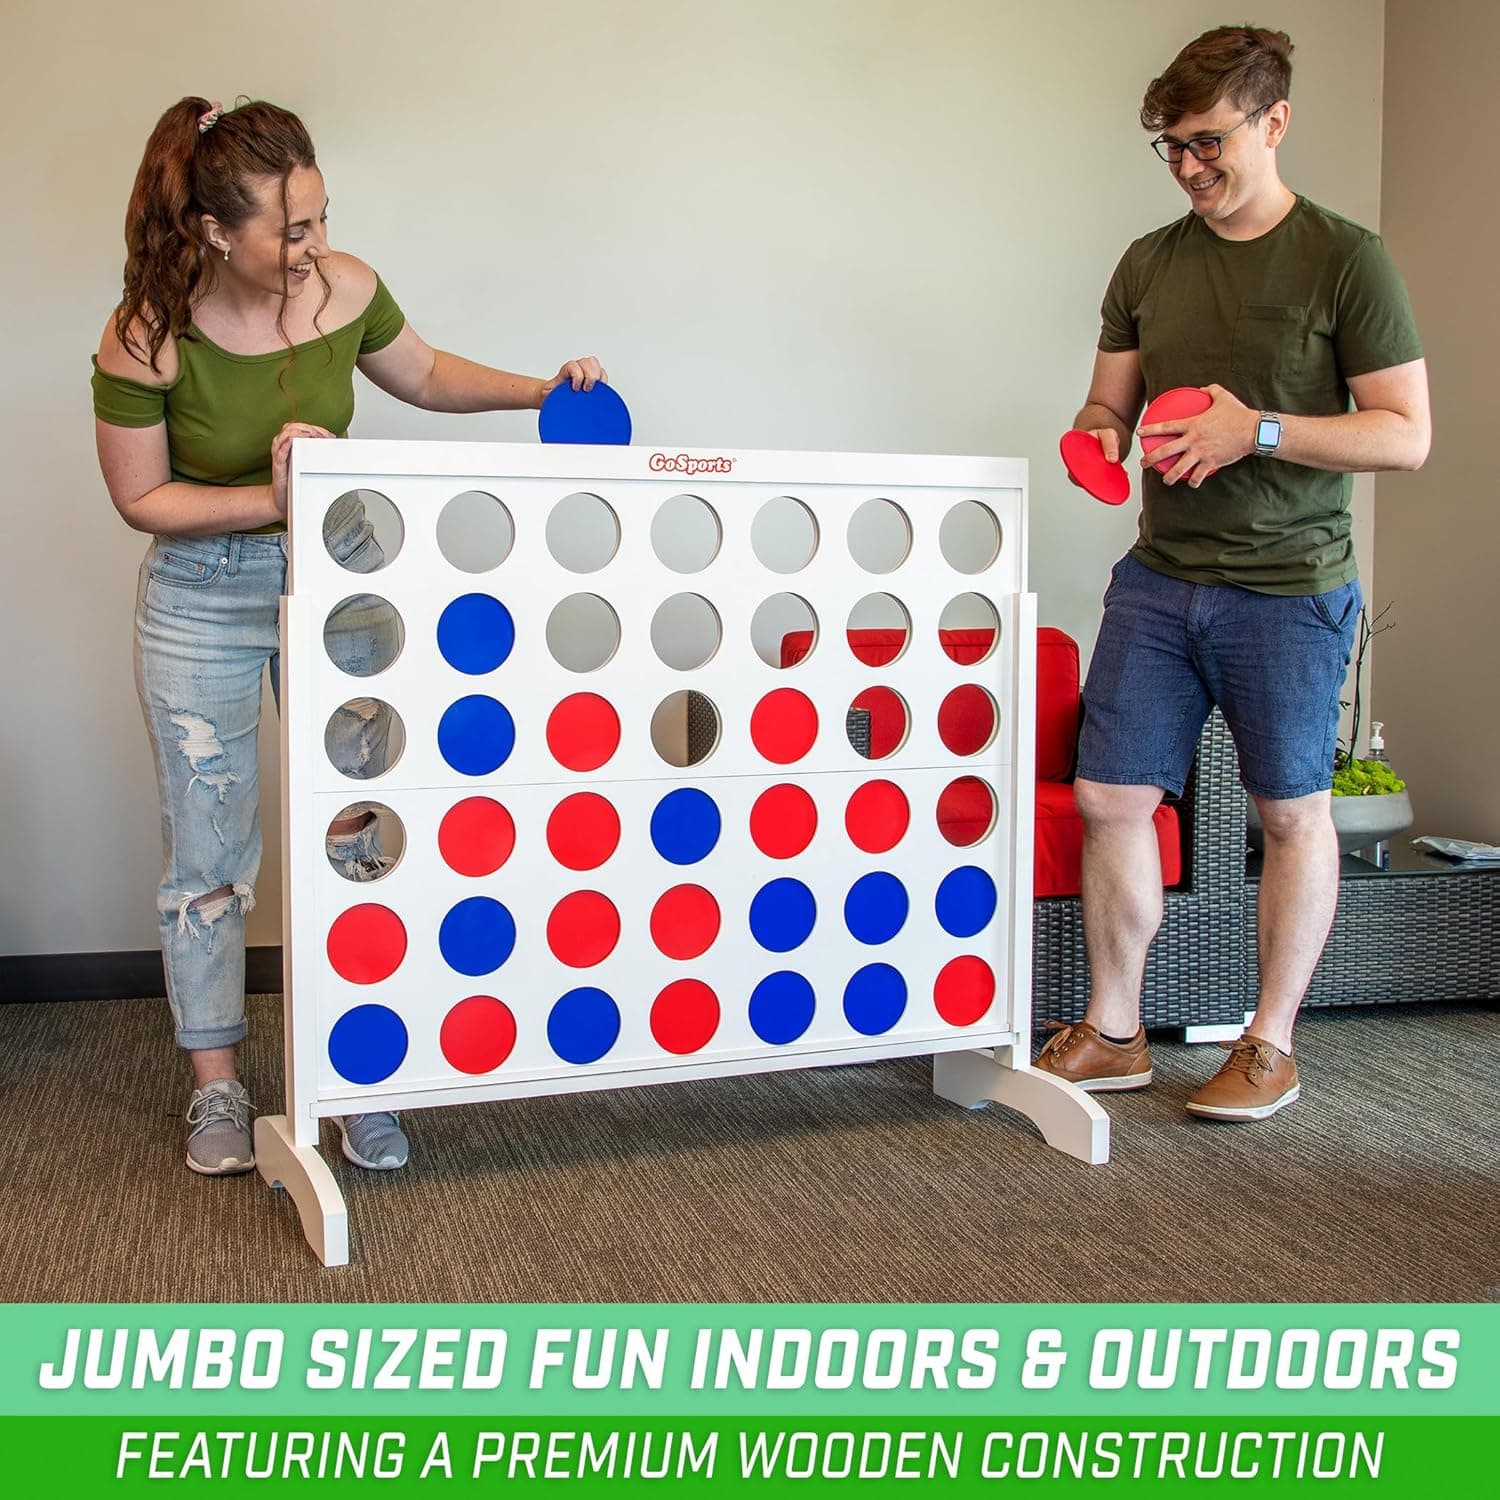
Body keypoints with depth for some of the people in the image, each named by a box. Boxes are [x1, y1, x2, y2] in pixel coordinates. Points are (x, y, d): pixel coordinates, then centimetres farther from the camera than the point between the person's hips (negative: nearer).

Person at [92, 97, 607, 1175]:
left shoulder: (344, 287, -11)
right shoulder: (147, 339, -21)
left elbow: (424, 374, 9)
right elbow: (140, 498, -11)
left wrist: (539, 390, -3)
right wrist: (270, 502, -23)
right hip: (204, 600, -2)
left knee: (357, 830, 3)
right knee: (211, 850, 6)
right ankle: (216, 1086, 21)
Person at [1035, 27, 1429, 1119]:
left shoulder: (1347, 261, -4)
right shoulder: (1148, 266, 10)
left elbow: (1407, 434, -7)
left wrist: (1259, 431, -19)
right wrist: (1098, 437, -6)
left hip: (1289, 588, -4)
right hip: (1158, 580, 5)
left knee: (1292, 813, 6)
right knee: (1111, 796, 2)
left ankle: (1272, 1047, 21)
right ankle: (1113, 1036, 17)